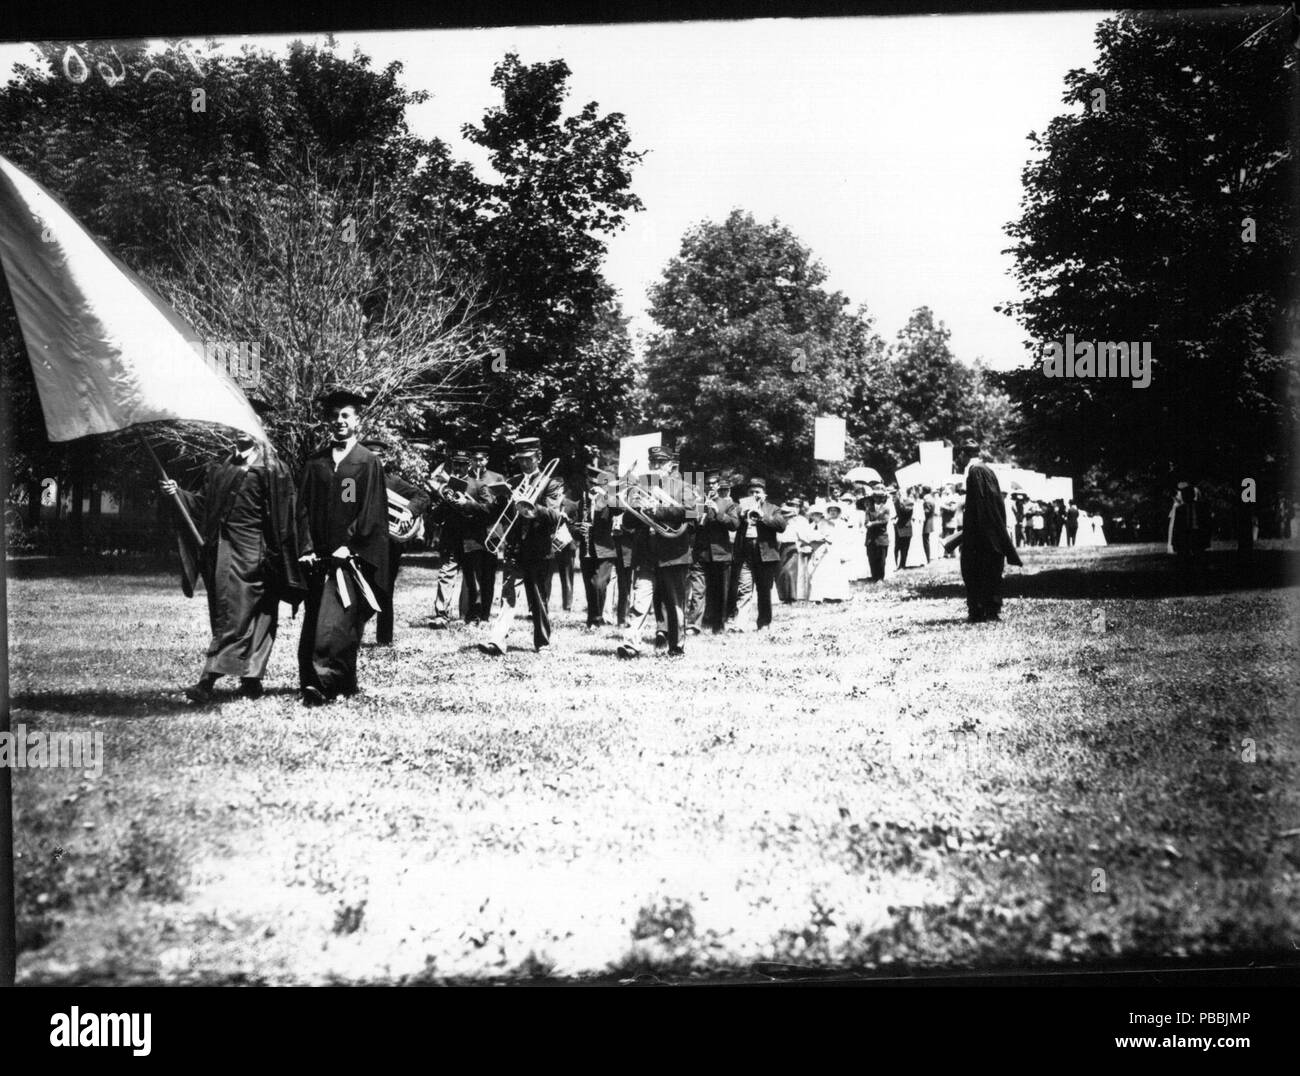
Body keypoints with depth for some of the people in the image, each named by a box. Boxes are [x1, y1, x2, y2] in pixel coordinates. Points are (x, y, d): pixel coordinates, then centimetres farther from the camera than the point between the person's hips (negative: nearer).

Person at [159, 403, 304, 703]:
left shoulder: (270, 467, -2)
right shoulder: (219, 466, 16)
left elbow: (281, 516, -6)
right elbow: (203, 504, 15)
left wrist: (275, 555, -11)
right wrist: (178, 493, -1)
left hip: (252, 551, -6)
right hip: (221, 548, 6)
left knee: (234, 614, -9)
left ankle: (208, 680, -14)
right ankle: (251, 679, 14)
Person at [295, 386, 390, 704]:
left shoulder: (368, 462, 2)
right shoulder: (315, 462, 13)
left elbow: (372, 511, -5)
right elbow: (303, 508, 10)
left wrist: (348, 545, -12)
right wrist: (307, 547, -2)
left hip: (350, 556, -5)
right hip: (319, 557, 5)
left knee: (336, 622, -14)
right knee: (315, 622, 6)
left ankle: (323, 682, -18)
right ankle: (344, 683, 15)